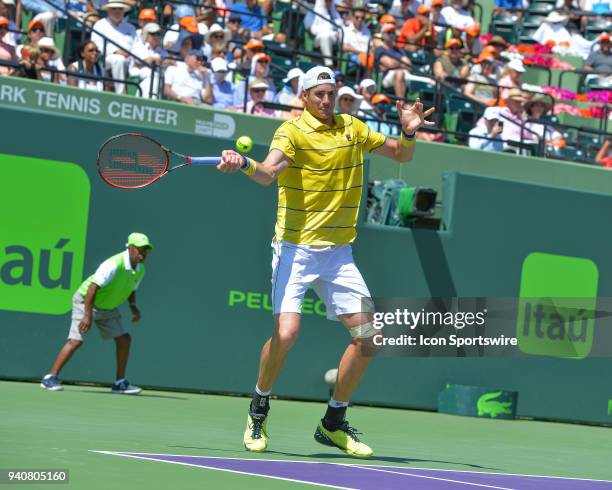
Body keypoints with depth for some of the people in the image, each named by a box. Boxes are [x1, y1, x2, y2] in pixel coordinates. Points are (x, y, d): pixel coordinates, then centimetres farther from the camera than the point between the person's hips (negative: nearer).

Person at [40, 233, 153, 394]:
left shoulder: (140, 269, -3)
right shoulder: (114, 265, -30)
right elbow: (92, 288, -31)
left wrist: (133, 306, -6)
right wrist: (88, 316, -33)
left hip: (108, 307, 8)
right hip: (86, 301, -8)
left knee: (124, 339, 0)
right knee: (76, 340, -16)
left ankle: (120, 383, 9)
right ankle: (50, 378, -9)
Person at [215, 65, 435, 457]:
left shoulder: (353, 128, 9)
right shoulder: (293, 130, -8)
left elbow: (402, 156, 19)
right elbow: (268, 172, -26)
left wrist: (410, 132, -3)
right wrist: (243, 163, -48)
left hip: (338, 252, 6)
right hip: (295, 248, -6)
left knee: (367, 336, 0)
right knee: (286, 333, -21)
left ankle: (334, 424, 16)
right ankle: (259, 410, 6)